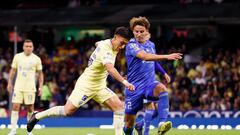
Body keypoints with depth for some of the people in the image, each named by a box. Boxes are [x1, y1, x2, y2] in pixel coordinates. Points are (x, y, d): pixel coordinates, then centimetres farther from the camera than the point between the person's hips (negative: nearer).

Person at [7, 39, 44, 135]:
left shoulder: (36, 59, 1)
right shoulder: (17, 57, 4)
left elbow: (40, 74, 7)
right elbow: (13, 70, 12)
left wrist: (40, 87, 0)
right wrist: (10, 83, 7)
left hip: (30, 88, -1)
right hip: (18, 87, 1)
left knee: (30, 108, 2)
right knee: (15, 107, -8)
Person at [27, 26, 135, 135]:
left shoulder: (108, 43, 3)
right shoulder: (106, 49, -25)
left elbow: (99, 43, 29)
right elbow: (110, 69, -44)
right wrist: (124, 82, -55)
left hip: (100, 87, 9)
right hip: (87, 84, -9)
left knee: (119, 107, -6)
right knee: (68, 110, -9)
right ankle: (37, 116, 11)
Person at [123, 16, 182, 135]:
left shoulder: (151, 45, 9)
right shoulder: (131, 46, -12)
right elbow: (145, 57, -31)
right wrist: (167, 56, -39)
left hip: (150, 84, 3)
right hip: (134, 87, -3)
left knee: (161, 88, -34)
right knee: (129, 123, 3)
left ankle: (162, 124, -45)